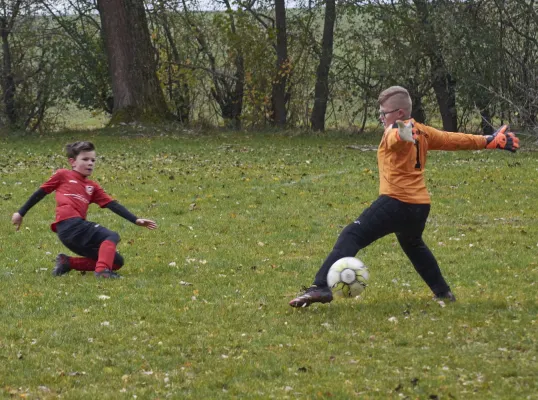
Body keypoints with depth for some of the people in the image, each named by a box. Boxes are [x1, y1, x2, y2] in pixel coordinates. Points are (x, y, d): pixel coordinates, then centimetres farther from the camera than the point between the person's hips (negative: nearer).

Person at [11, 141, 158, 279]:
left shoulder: (92, 187, 24)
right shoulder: (63, 176, 10)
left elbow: (112, 205, 17)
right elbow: (40, 193, 14)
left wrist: (136, 220, 8)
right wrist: (20, 213, 16)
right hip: (69, 225, -7)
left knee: (117, 262, 4)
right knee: (112, 237, -16)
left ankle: (67, 263, 3)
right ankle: (102, 270, -36)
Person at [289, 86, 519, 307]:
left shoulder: (394, 132, -6)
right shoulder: (421, 132, 16)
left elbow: (397, 137, -32)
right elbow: (453, 140, 23)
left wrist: (401, 131, -57)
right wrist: (490, 141, 35)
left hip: (395, 203, -9)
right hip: (420, 206, 9)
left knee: (351, 237, -14)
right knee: (413, 245, 36)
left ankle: (322, 287, -31)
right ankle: (443, 292, 41)